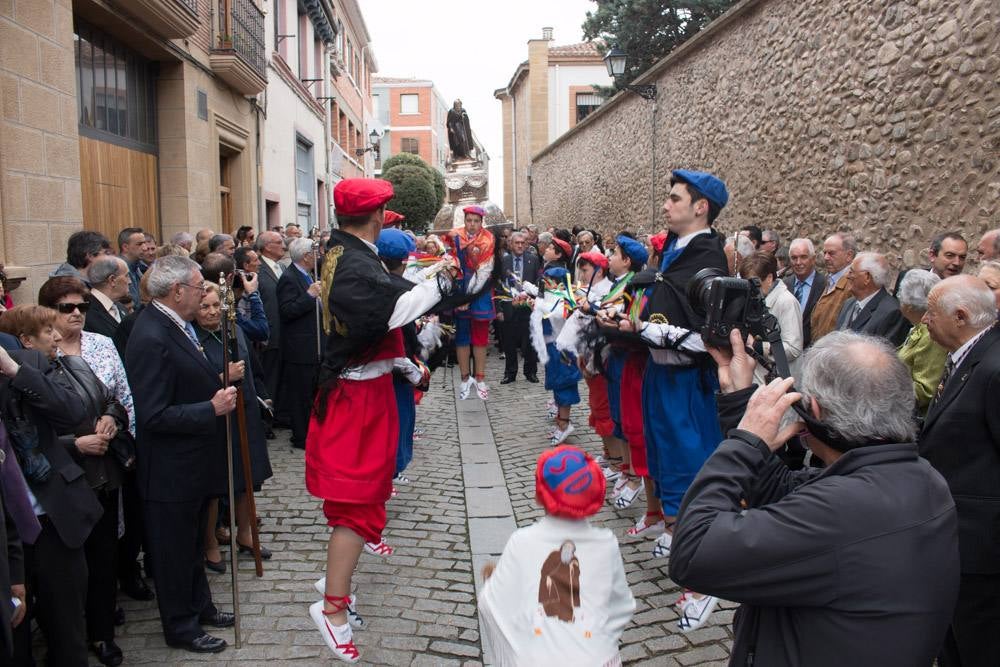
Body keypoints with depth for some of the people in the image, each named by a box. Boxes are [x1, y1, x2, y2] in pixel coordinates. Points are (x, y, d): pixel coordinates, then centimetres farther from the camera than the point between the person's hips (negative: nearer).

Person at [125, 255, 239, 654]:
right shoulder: (151, 338, -26)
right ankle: (180, 627, 27)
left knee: (193, 543, 25)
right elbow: (154, 415, -28)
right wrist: (213, 408, -25)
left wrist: (219, 384, 4)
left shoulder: (176, 324, 4)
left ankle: (199, 606, 42)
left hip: (194, 462, 9)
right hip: (171, 471, -9)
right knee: (175, 551, 10)